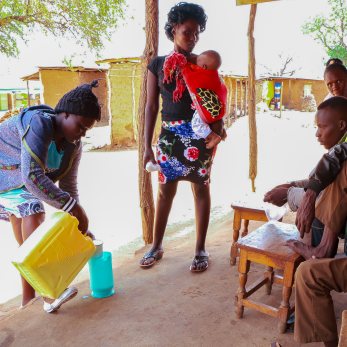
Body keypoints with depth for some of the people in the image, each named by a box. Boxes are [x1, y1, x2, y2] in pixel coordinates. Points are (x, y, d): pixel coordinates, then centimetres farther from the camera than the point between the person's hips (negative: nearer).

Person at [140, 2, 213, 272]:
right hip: (170, 133, 1)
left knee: (201, 188, 4)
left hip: (200, 133, 0)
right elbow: (152, 106, 4)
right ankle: (157, 246, 22)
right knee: (165, 190, 5)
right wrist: (148, 145, 0)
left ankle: (201, 249, 17)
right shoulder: (157, 64, 7)